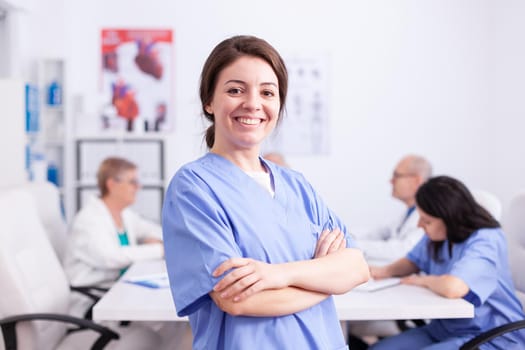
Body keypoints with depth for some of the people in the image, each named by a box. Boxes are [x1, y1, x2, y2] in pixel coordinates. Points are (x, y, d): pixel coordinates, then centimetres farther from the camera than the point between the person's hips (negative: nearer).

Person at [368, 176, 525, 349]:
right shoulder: (438, 236, 1)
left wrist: (423, 280, -17)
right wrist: (384, 271, -1)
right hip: (444, 329, 8)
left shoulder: (485, 242, -22)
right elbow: (414, 261, 21)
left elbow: (453, 287, -39)